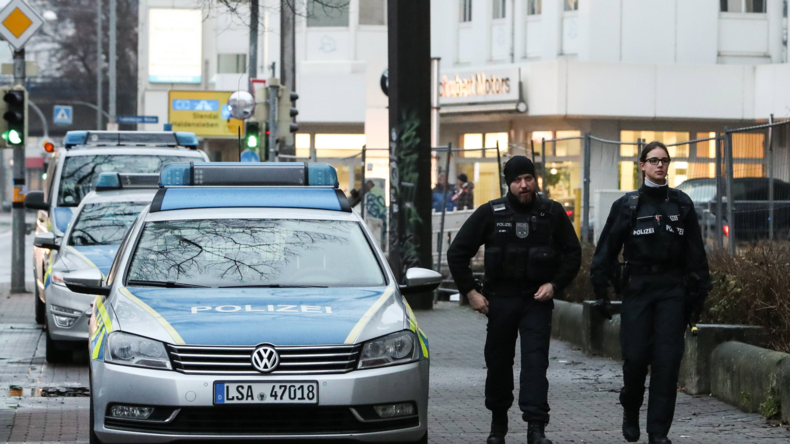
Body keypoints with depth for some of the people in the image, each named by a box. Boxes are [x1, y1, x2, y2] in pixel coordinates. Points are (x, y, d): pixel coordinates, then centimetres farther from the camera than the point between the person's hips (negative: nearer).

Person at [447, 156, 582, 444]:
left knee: (535, 360, -12)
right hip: (500, 299, 1)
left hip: (537, 299, -1)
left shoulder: (552, 213, 2)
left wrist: (555, 285, -4)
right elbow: (457, 253, 4)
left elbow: (573, 254, 10)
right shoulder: (491, 214, 0)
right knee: (498, 362, 8)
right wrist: (470, 292, -2)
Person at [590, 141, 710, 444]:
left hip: (672, 288, 1)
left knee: (667, 359, -6)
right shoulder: (627, 205, 4)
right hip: (637, 285, -1)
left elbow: (695, 253, 10)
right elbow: (607, 249, 5)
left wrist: (698, 294, 6)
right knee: (635, 355, -6)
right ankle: (630, 411, 23)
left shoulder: (681, 204, 8)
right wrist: (601, 291, 0)